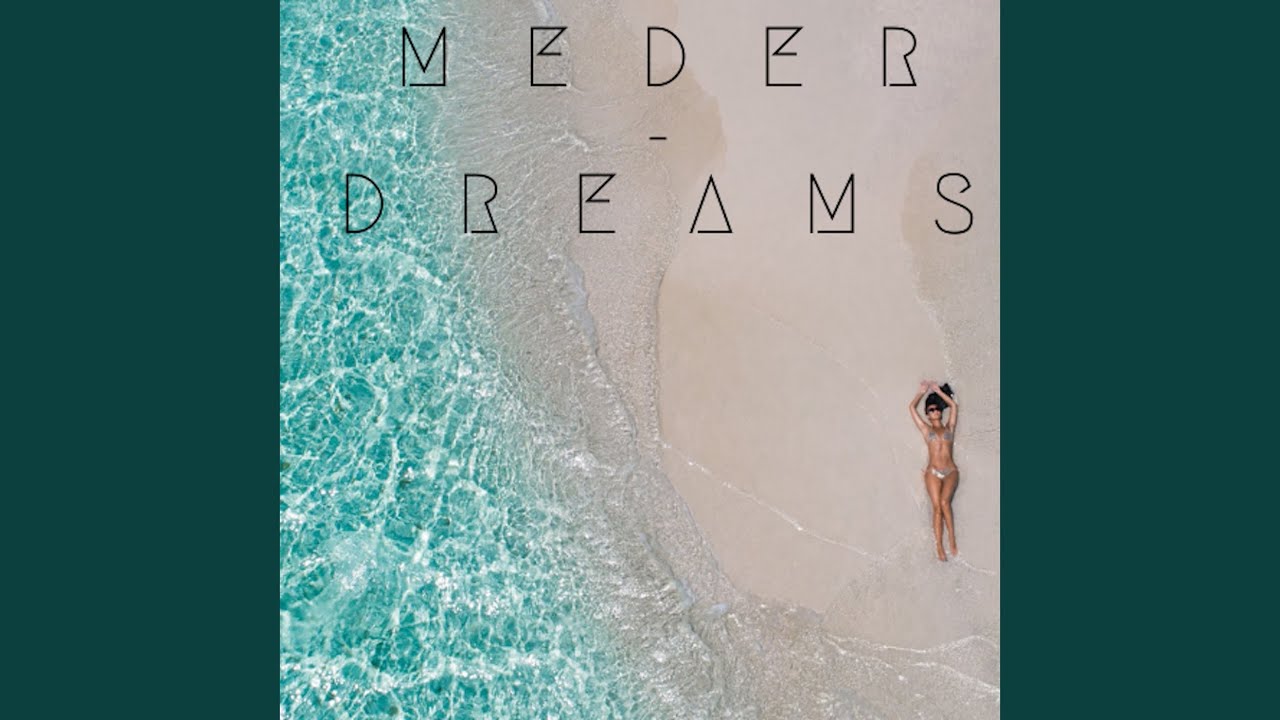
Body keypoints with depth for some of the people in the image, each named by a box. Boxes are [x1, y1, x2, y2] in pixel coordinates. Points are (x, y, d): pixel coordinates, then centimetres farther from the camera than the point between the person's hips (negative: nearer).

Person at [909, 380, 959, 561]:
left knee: (944, 502, -23)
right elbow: (912, 407, 11)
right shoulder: (926, 429, 13)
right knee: (937, 507, -8)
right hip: (933, 473, 0)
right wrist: (922, 391, 18)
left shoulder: (949, 427, 15)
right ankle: (939, 548, -8)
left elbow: (954, 406, 12)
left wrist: (938, 390, 17)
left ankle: (952, 541, -15)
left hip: (951, 471, 0)